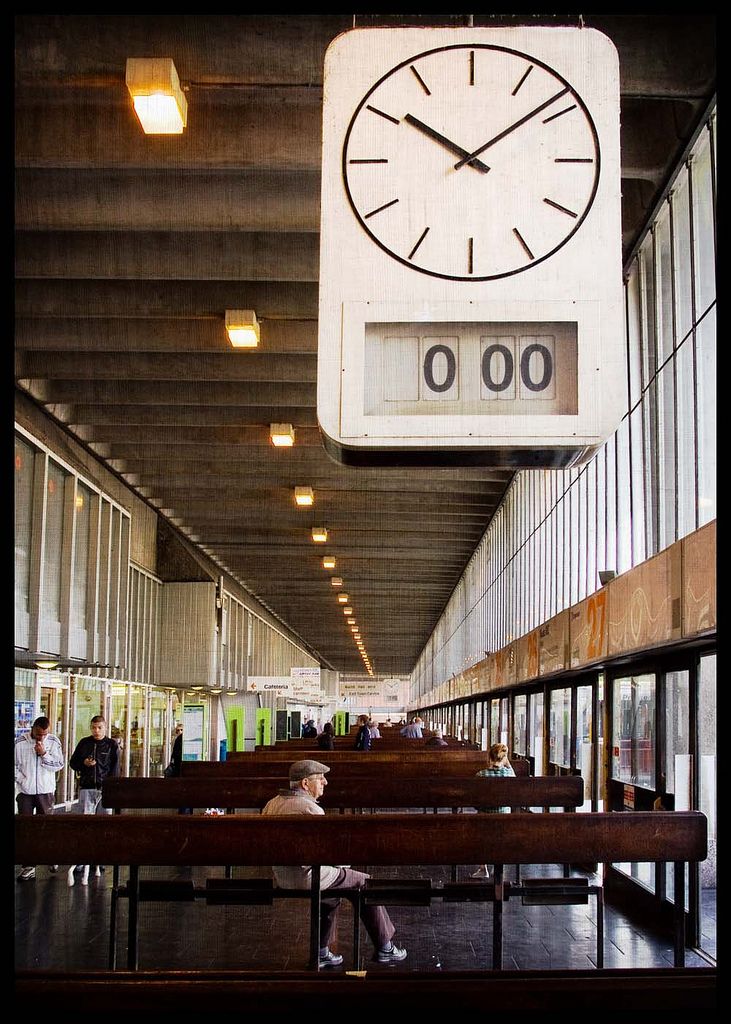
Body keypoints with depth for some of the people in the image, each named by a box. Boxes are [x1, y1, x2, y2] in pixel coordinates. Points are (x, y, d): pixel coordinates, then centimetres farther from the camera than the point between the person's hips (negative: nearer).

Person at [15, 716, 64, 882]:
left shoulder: (54, 742, -2)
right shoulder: (20, 742, -4)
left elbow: (59, 765, -5)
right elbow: (15, 765, 2)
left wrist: (44, 754, -16)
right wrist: (22, 780, -9)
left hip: (46, 791, 0)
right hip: (25, 792, 0)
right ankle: (29, 866, 5)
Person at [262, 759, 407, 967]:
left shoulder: (272, 804, 5)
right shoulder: (310, 808, -21)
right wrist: (346, 862, 3)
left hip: (282, 878, 9)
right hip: (309, 877, -8)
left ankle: (322, 952, 32)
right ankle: (384, 948, 19)